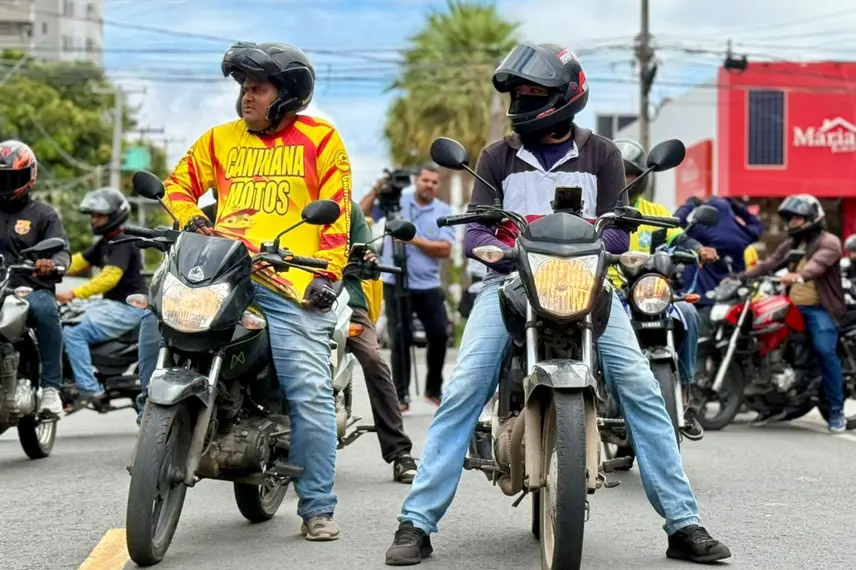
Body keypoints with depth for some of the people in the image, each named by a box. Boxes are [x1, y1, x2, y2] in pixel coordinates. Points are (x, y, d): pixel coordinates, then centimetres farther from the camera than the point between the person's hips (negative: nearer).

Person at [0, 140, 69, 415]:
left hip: (32, 289, -2)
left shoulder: (42, 214, 12)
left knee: (45, 309, -36)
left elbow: (61, 251, -3)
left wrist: (52, 263, -28)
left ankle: (51, 386, -29)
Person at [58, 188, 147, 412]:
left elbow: (109, 277, -27)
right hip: (110, 303, 11)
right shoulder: (106, 243, 18)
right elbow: (78, 261, 15)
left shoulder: (123, 243, -15)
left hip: (127, 307, -11)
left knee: (73, 333, -23)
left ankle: (89, 389, -24)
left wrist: (74, 294, -35)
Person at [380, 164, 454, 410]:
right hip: (395, 284, -2)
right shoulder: (397, 201, 2)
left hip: (429, 285, 2)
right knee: (400, 340, 0)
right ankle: (401, 395, 6)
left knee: (440, 336, 4)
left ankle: (434, 390, 21)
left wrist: (415, 240, -15)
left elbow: (445, 250, -5)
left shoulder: (443, 211, 5)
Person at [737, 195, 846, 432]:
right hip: (792, 306, 7)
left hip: (819, 308, -7)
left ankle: (837, 410, -12)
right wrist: (739, 278, -5)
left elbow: (818, 264, -25)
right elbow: (768, 264, 10)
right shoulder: (790, 245, 20)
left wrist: (799, 276, -46)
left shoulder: (828, 242, -4)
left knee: (825, 351, -21)